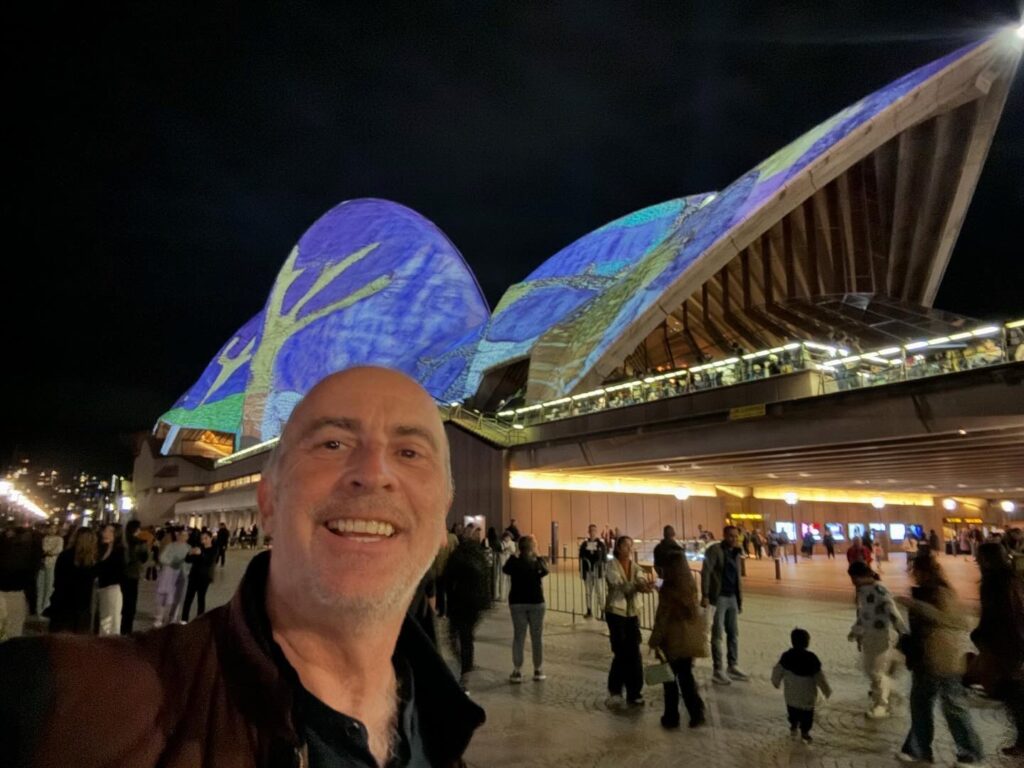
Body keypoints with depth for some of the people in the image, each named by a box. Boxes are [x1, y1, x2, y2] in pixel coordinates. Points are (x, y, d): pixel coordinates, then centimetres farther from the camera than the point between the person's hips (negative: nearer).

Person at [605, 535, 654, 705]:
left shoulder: (635, 567, 3)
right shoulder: (612, 566, -12)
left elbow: (641, 581, -16)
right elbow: (620, 586, -27)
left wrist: (646, 585, -40)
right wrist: (638, 586, -43)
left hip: (632, 613, 5)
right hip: (615, 612, -5)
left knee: (634, 653, 3)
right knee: (622, 653, -2)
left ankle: (634, 693, 14)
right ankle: (615, 689, 18)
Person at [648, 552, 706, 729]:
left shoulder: (667, 589, -17)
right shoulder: (691, 586, -2)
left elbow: (662, 617, -15)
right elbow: (695, 612, 8)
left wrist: (655, 640, -7)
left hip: (673, 638, -5)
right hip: (690, 637, 5)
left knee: (670, 677, 10)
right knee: (686, 675, 18)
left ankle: (671, 717, 17)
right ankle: (696, 712, 15)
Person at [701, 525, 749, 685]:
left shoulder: (736, 553, 12)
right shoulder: (714, 550, -10)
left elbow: (737, 577, 16)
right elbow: (706, 572, -16)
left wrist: (740, 598, 12)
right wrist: (705, 596, -21)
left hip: (732, 597, 7)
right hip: (719, 597, -7)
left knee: (733, 633, 13)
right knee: (717, 634, -1)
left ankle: (733, 667, 24)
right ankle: (718, 671, 5)